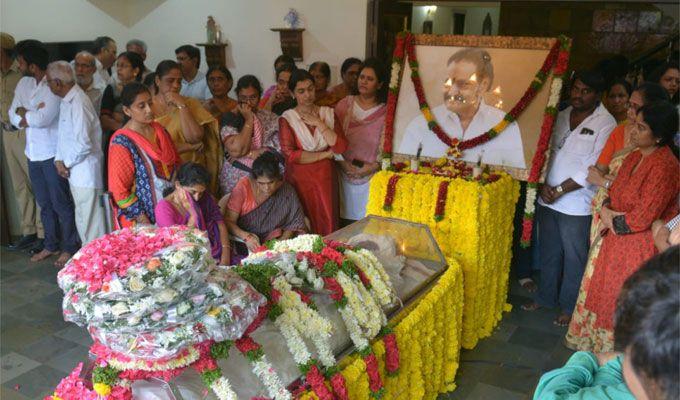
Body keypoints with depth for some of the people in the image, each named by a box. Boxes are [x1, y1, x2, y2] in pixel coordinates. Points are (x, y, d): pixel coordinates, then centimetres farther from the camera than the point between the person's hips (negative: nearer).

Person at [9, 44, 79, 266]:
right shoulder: (23, 83, 8)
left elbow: (42, 119, -23)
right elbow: (13, 116, 4)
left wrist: (23, 113, -6)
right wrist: (33, 115, -14)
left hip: (52, 154, -7)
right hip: (33, 154, 7)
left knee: (61, 204, 2)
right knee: (44, 204, 16)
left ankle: (70, 247, 15)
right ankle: (51, 245, 30)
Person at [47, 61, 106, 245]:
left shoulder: (78, 103, -18)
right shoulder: (66, 101, 11)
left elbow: (83, 144, -22)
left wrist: (66, 163, -8)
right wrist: (59, 160, 3)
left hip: (86, 172, -10)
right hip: (75, 172, 10)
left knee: (90, 222, -2)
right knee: (82, 218, 18)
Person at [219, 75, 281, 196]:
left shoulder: (271, 118, 7)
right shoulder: (230, 119, 0)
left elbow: (279, 149, -1)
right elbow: (237, 150, -14)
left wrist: (249, 153, -9)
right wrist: (249, 120, -8)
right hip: (236, 179, -2)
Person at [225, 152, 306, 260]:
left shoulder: (286, 191, -4)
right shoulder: (244, 186, -9)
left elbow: (294, 224, 3)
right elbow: (229, 222, -9)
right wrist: (246, 237, -26)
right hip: (245, 247, -2)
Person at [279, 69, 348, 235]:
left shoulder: (328, 113, 7)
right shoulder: (287, 119, -2)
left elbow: (341, 147, -4)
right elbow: (290, 155, -14)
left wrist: (319, 124, -9)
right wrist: (326, 154, -9)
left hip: (325, 178, 2)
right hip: (299, 179, -2)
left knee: (327, 225, 3)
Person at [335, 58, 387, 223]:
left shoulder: (385, 112, -5)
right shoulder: (344, 104, 1)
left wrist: (373, 166, -16)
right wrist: (342, 162, -11)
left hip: (371, 176, -1)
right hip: (345, 173, 1)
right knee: (346, 216, 8)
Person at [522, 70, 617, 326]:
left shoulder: (605, 124, -10)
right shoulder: (562, 115, 8)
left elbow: (593, 169, -15)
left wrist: (559, 191, -14)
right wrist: (544, 184, -6)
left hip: (577, 205, -5)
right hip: (547, 199, 6)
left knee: (574, 258, 8)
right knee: (548, 253, 18)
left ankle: (569, 306, 25)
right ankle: (545, 297, 36)